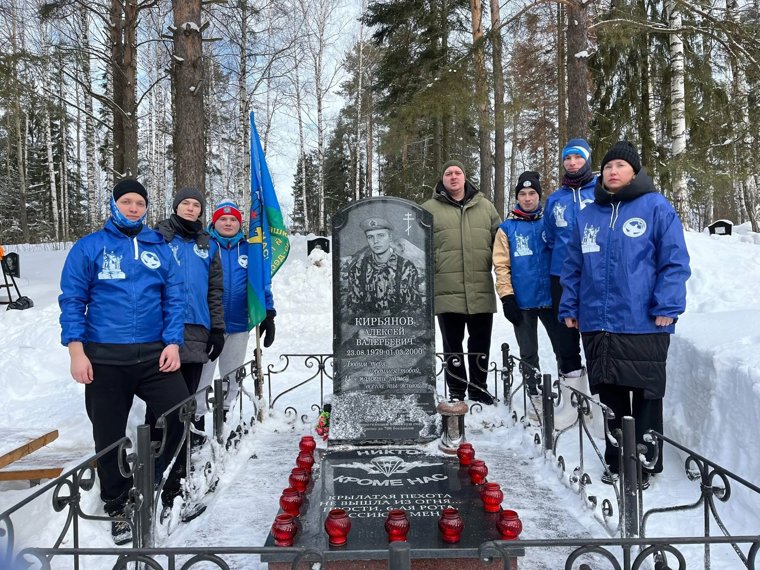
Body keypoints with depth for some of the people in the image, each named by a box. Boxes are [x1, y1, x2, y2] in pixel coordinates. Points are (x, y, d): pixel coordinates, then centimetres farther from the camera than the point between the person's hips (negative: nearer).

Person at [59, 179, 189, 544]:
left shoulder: (159, 248, 9)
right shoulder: (88, 247, 4)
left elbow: (174, 298, 7)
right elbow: (72, 300, 2)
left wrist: (172, 343, -4)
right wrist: (76, 349, -8)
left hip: (154, 355, 1)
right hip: (104, 359, -1)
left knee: (180, 414, -8)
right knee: (109, 436, 8)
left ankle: (172, 488, 17)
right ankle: (117, 507, 28)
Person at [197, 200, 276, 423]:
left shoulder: (249, 250, 6)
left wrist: (268, 314, 4)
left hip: (239, 325, 3)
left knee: (233, 378, 15)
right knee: (201, 374, 4)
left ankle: (225, 414, 30)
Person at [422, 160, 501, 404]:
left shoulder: (485, 206, 12)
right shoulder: (429, 209, 4)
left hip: (481, 291, 3)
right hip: (447, 292, -2)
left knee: (481, 344, 13)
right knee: (452, 346, 6)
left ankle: (479, 389, 30)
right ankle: (456, 393, 19)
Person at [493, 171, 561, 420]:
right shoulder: (507, 228, 1)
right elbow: (501, 265, -3)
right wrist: (507, 297, -9)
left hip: (551, 297, 1)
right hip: (522, 302, -1)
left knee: (564, 348, 8)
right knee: (529, 354, 11)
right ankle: (535, 397, 23)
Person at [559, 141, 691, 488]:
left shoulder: (656, 208, -1)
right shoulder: (587, 215, 12)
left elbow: (675, 262, -5)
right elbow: (573, 266, 15)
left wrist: (667, 307, -12)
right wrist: (569, 307, 10)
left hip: (643, 324, -4)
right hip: (597, 324, 4)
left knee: (646, 396, 6)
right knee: (610, 397, 13)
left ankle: (646, 465, 21)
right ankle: (616, 462, 27)